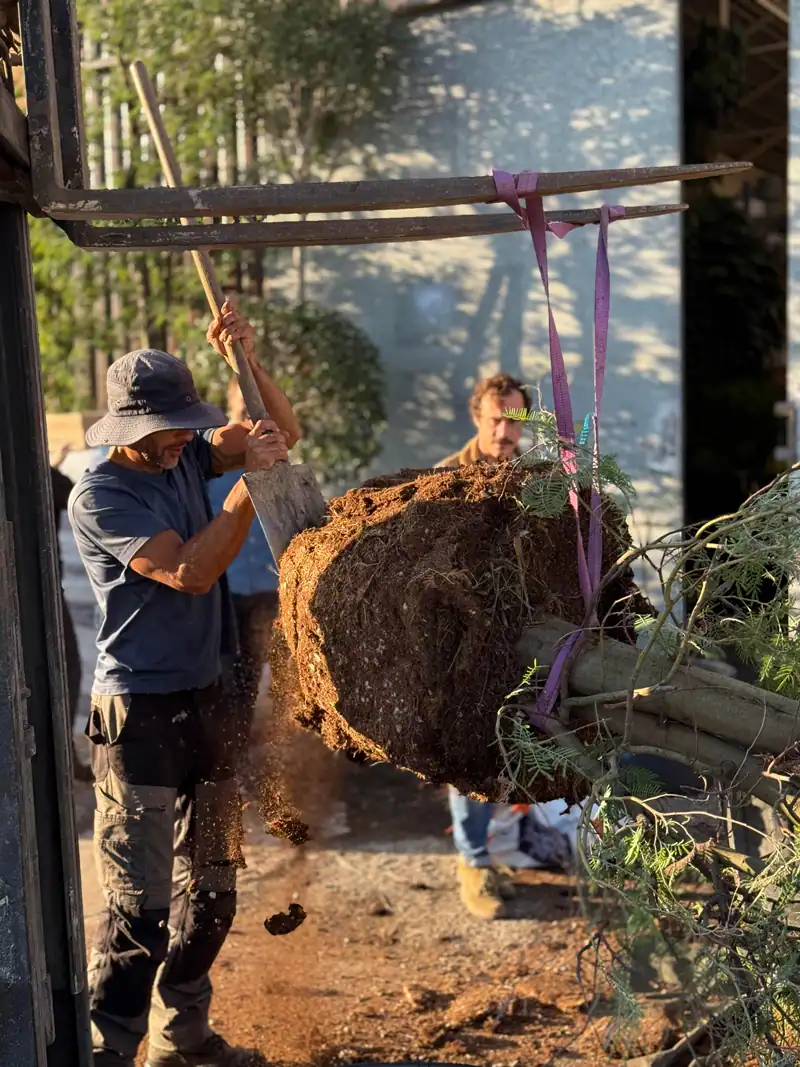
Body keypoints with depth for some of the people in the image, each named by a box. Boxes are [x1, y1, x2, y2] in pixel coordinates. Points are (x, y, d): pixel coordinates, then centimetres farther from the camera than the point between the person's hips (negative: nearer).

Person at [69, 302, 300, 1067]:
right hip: (139, 714, -7)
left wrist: (247, 362, -4)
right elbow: (190, 572, -23)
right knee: (140, 902, -7)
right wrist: (248, 481, -21)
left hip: (204, 701, 8)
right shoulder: (98, 497, -14)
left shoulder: (186, 457, 5)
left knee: (210, 887, 16)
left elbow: (283, 432, 11)